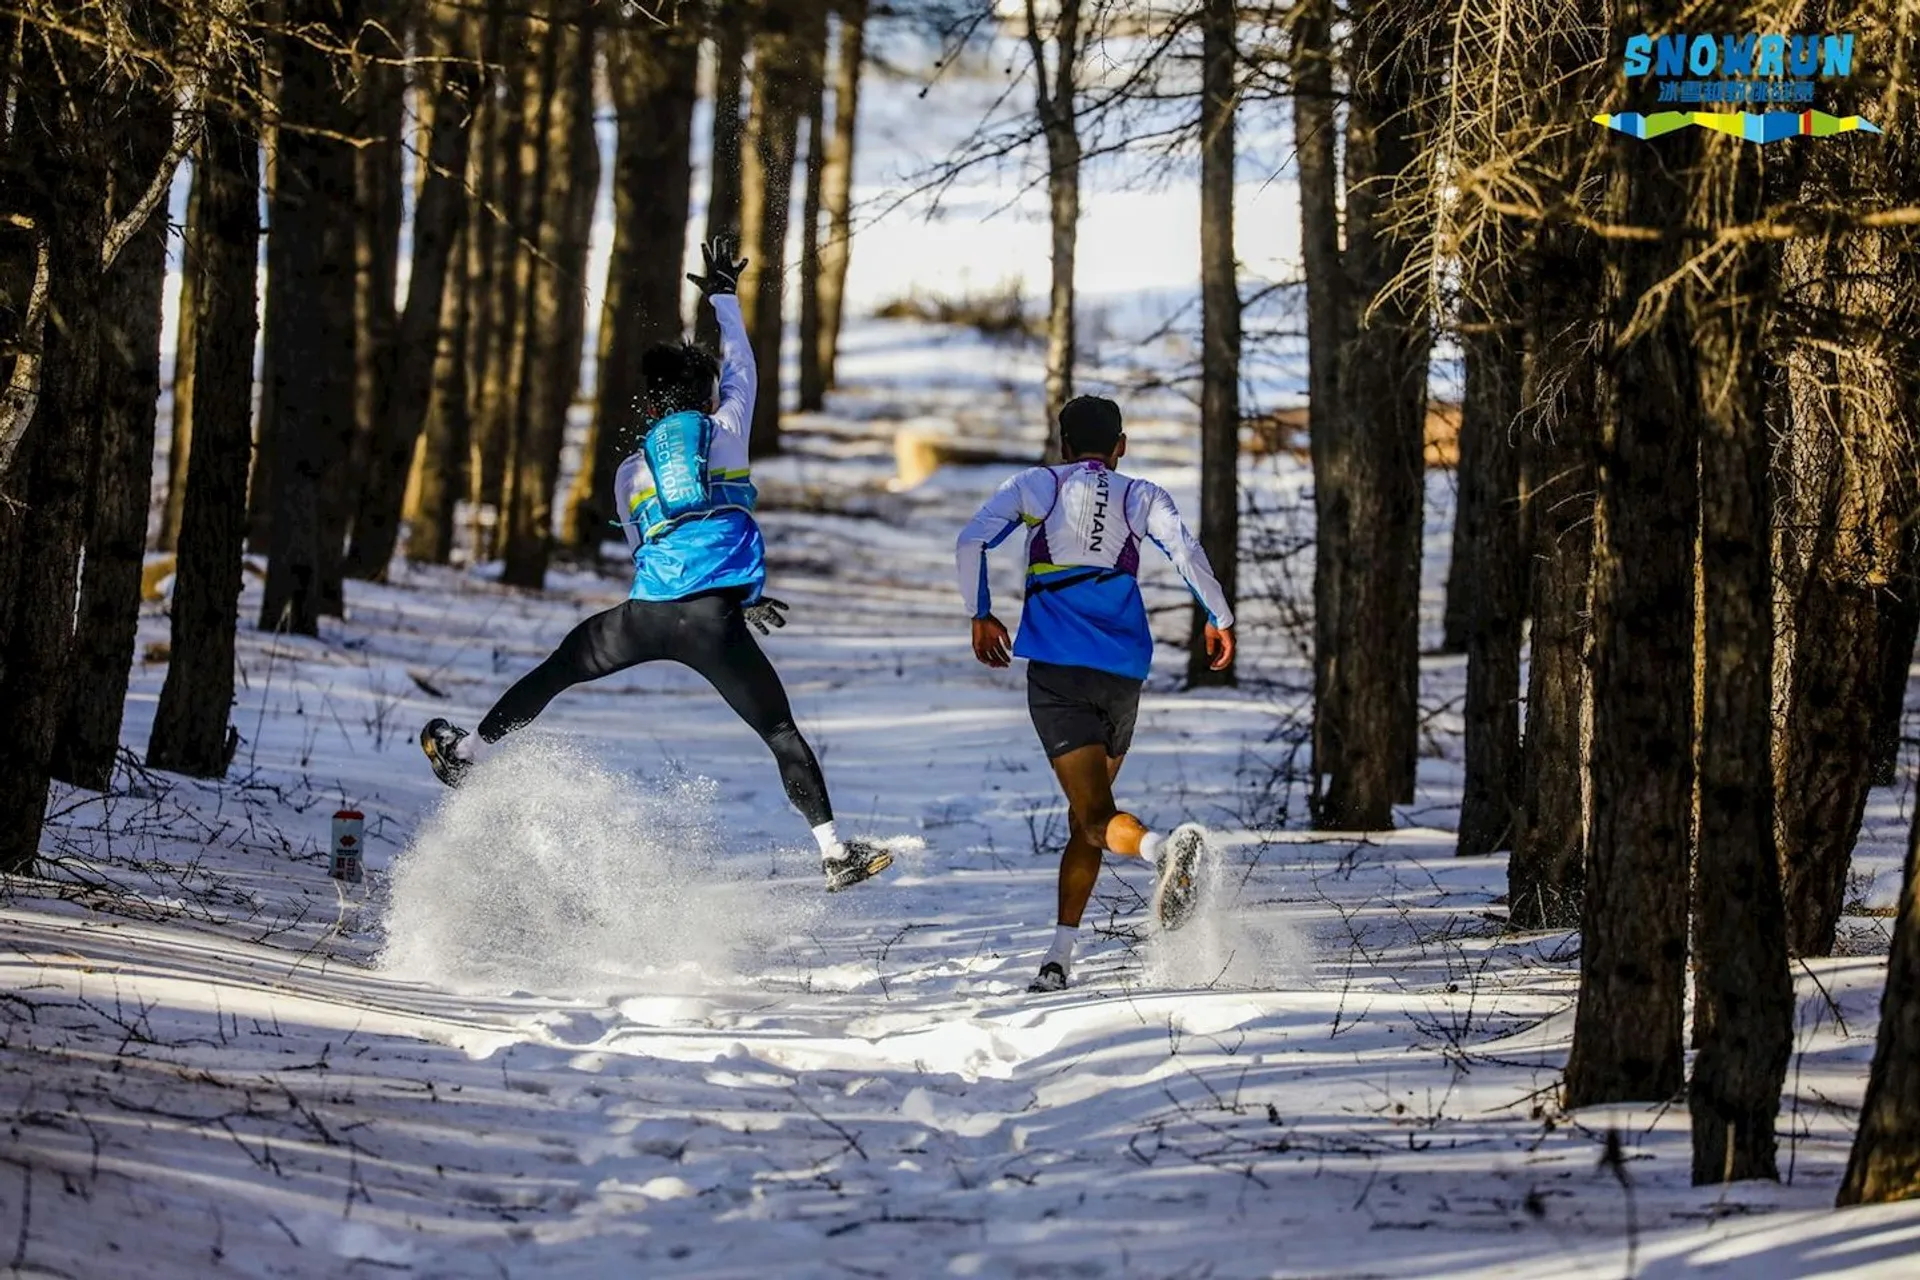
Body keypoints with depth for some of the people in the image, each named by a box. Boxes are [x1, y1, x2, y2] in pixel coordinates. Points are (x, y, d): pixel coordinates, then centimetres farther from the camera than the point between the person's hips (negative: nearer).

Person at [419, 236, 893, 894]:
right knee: (781, 733, 4)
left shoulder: (630, 473, 17)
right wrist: (723, 296, 46)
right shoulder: (727, 431, 11)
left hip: (649, 612, 2)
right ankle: (834, 852, -1)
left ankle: (466, 752, 34)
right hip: (716, 619, -1)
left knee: (557, 668, 24)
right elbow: (741, 368, 31)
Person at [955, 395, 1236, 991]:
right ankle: (1060, 954, 11)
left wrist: (981, 615, 12)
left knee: (1095, 815, -11)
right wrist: (1221, 619, 4)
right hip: (1123, 673, 2)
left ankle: (1164, 848, -44)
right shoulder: (1143, 497, 14)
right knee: (1084, 816, 17)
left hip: (1056, 671, -2)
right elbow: (1186, 551, -4)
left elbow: (972, 541, 1)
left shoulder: (1034, 486, 13)